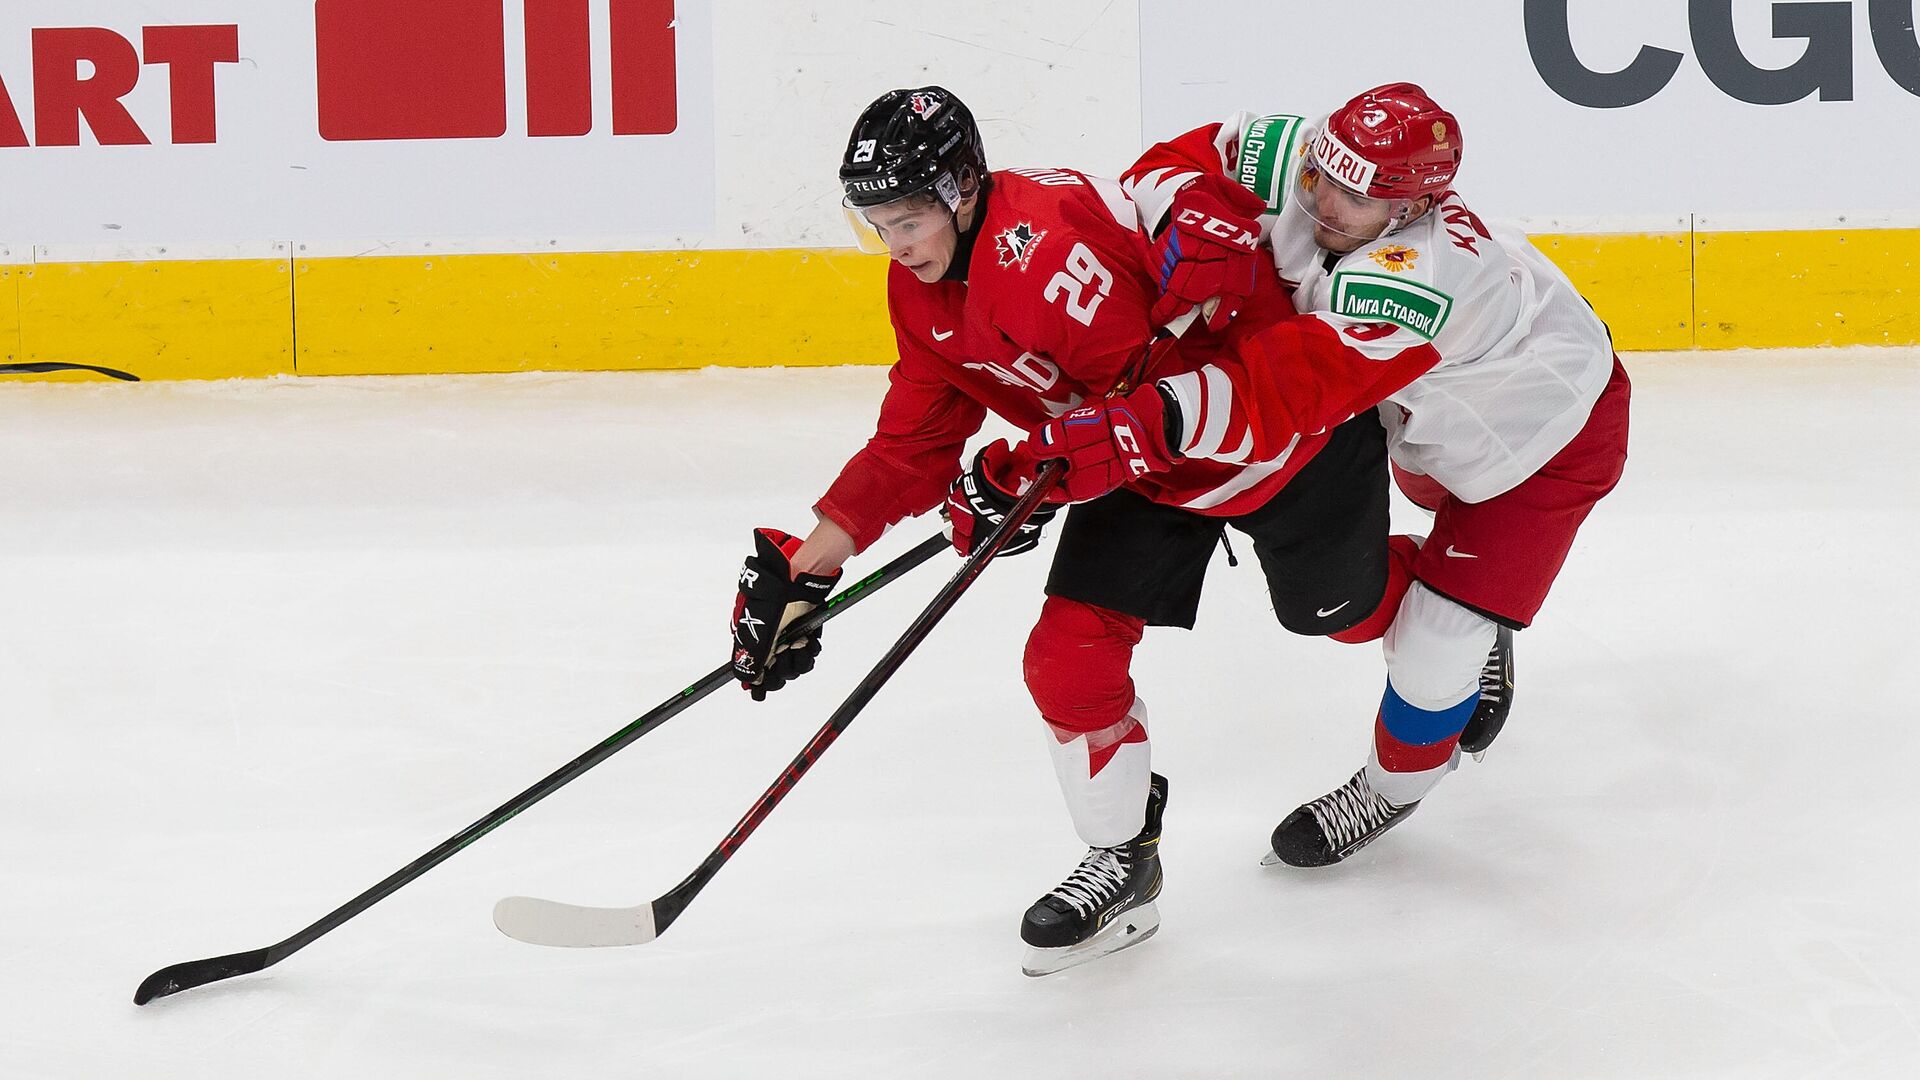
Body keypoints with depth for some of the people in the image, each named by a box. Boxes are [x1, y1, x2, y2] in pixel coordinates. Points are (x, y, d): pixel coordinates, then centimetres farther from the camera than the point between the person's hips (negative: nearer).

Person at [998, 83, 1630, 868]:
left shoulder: (1416, 276, -46)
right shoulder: (1289, 160, -26)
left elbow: (1293, 391, -56)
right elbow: (1170, 167, -15)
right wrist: (1187, 213, -40)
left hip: (1552, 432, -8)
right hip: (1431, 417, 8)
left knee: (1437, 636, -7)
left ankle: (1395, 784, 20)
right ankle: (1476, 637, 51)